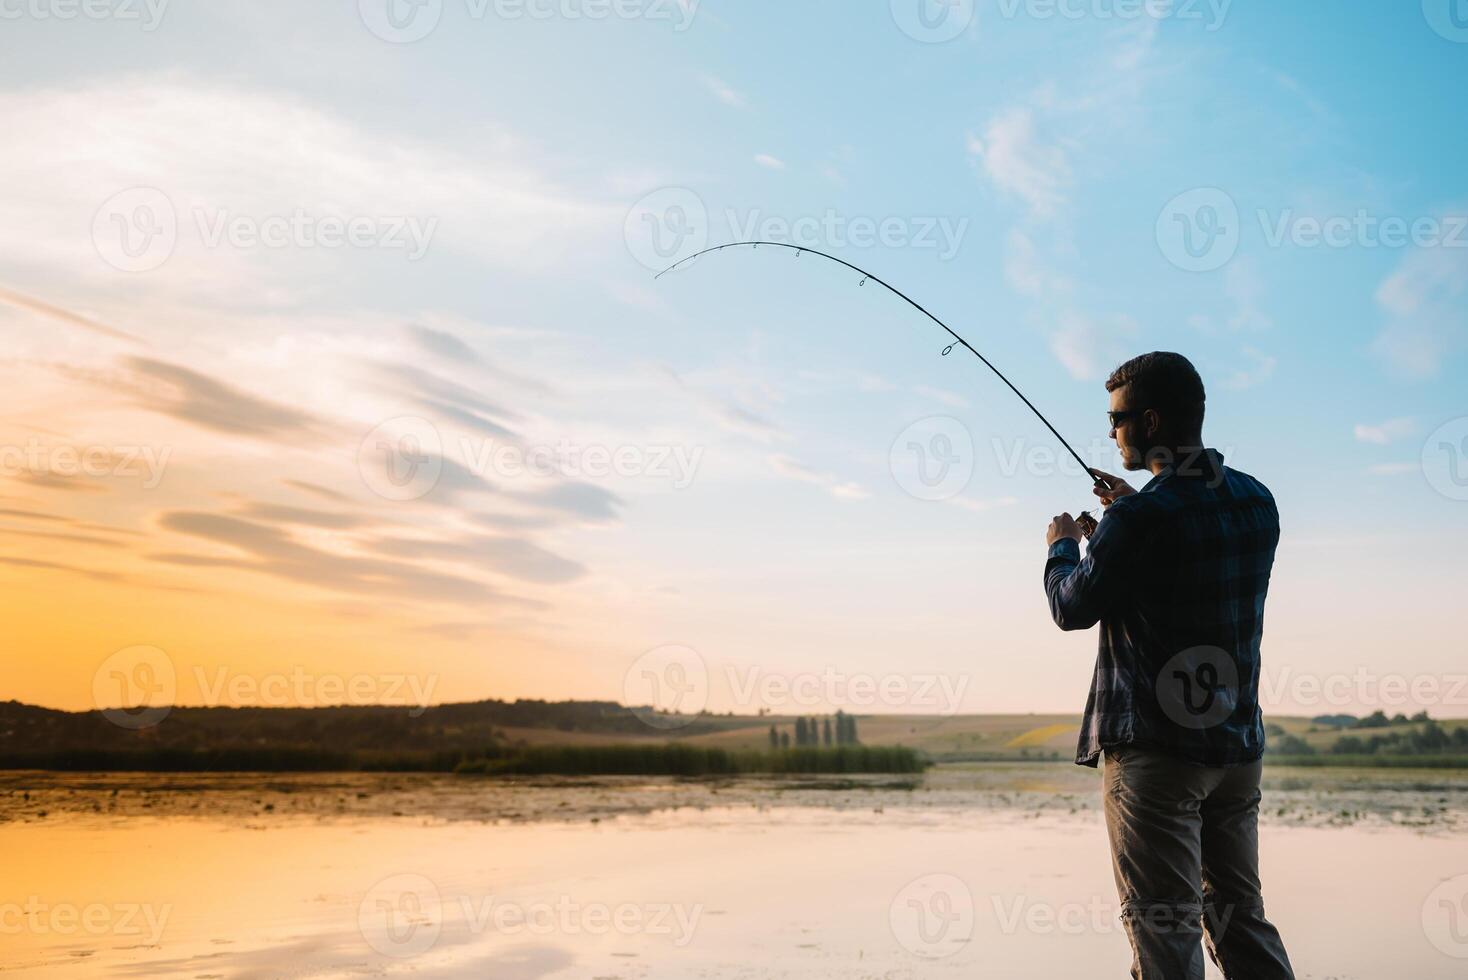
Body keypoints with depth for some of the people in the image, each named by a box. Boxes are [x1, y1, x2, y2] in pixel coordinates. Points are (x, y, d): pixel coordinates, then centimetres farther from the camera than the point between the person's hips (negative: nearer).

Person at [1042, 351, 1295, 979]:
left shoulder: (1142, 519, -18)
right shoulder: (1258, 502, 5)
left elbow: (1072, 609, -6)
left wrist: (1062, 546, 13)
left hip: (1156, 748, -7)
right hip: (1238, 743, 8)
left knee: (1164, 928, -2)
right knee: (1237, 916, 17)